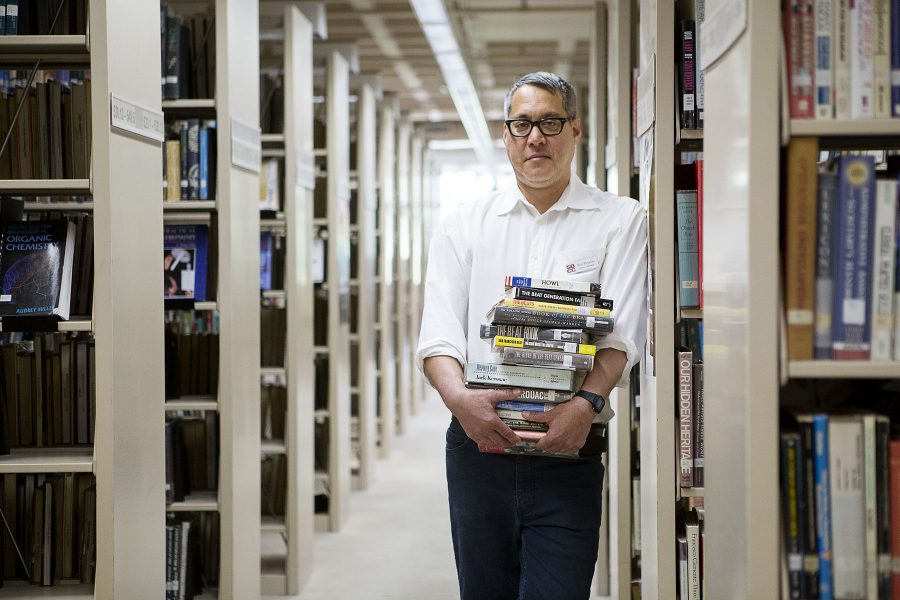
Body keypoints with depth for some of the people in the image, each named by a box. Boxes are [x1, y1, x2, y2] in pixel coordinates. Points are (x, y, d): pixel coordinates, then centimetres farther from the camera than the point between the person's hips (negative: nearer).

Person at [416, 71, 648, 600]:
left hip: (568, 451, -2)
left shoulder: (619, 219, 6)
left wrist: (587, 402, -24)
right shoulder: (464, 225, 12)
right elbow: (438, 336, 2)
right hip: (477, 443, 2)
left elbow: (622, 334, -5)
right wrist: (459, 397, -19)